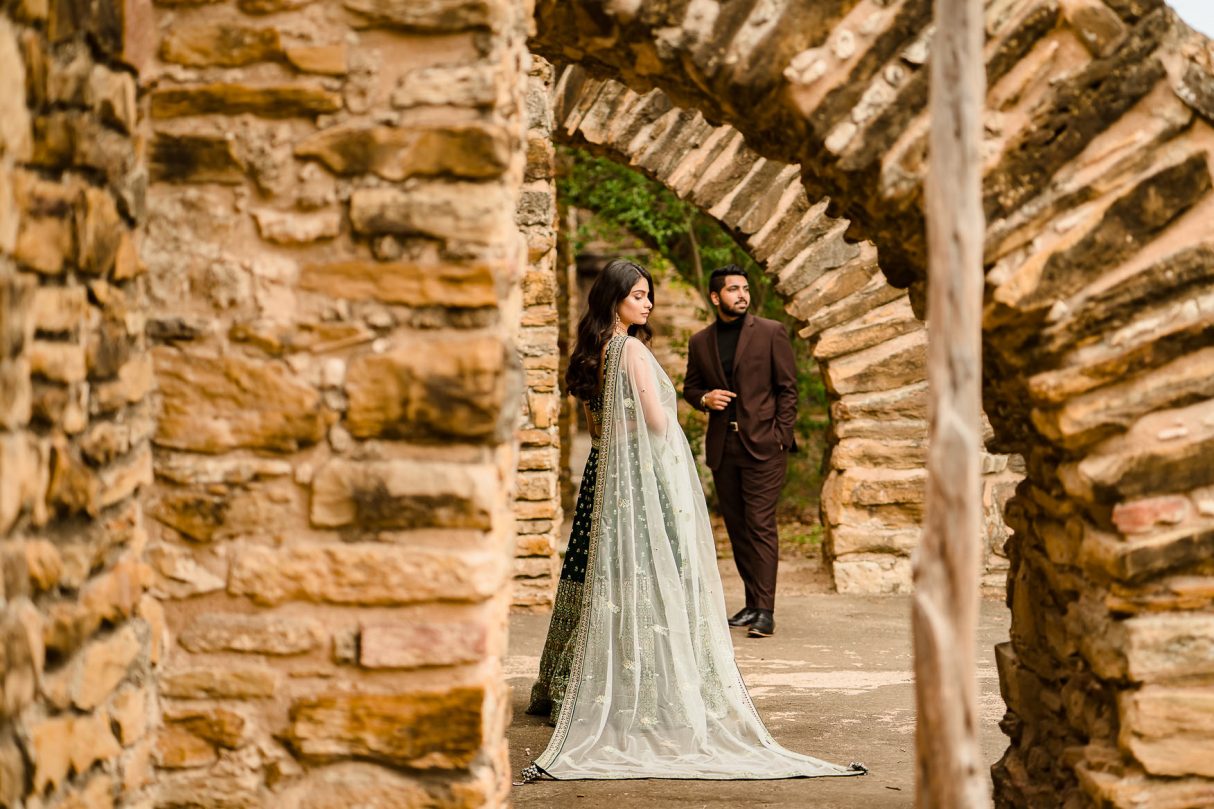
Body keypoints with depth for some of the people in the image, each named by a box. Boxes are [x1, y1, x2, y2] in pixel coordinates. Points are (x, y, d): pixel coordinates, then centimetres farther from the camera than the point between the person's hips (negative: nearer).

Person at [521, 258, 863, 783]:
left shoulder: (591, 352, 11)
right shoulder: (632, 350, -13)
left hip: (603, 473, 8)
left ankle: (570, 693, 17)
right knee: (645, 581, -5)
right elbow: (658, 422, -14)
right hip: (645, 475, -8)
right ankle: (646, 698, -4)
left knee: (599, 581, 12)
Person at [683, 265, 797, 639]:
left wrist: (781, 436, -8)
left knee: (761, 525, -9)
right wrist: (705, 398, -4)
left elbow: (788, 387, 0)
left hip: (762, 444, -4)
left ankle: (765, 611, -11)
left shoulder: (771, 333, 0)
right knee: (736, 527, 9)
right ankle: (752, 602, 19)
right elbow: (690, 386, 19)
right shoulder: (700, 342, 9)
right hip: (722, 447, 5)